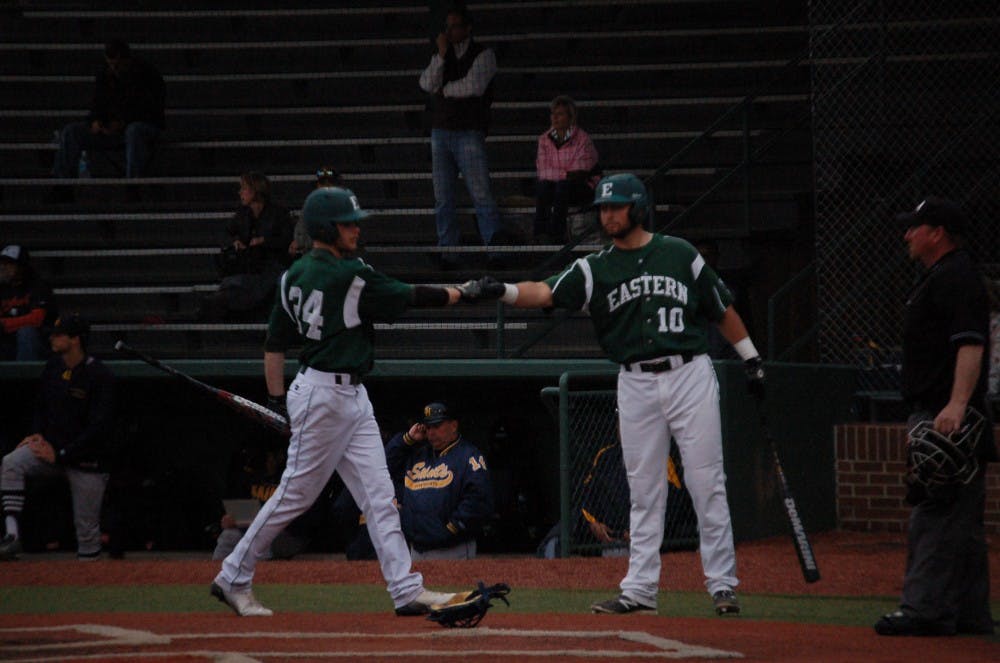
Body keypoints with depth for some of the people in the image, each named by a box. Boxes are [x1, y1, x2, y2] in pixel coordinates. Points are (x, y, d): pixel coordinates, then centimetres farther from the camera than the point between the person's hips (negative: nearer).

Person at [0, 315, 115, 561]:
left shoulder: (100, 376, -16)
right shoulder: (53, 367, 5)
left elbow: (99, 428, -19)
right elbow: (41, 406, 21)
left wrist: (60, 455, -19)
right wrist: (39, 434, 1)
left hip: (86, 459, -5)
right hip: (52, 448, 5)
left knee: (86, 527, -2)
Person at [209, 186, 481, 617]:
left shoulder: (294, 275, 8)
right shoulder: (348, 275, -16)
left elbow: (274, 343, 10)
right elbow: (410, 298, -11)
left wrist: (276, 400, 14)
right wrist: (463, 292, 0)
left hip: (351, 398, 9)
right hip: (324, 395, -9)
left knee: (378, 496, 3)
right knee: (296, 494, 0)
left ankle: (407, 590, -1)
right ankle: (233, 578, 9)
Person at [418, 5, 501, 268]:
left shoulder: (483, 55, 1)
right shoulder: (441, 56, 16)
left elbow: (475, 86, -13)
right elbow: (427, 84, 1)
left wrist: (445, 90, 0)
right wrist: (441, 56, -8)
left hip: (469, 134, -5)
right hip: (441, 132, 5)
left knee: (481, 194, -11)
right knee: (443, 198, 3)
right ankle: (447, 252, 5)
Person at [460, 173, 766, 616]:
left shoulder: (679, 254, 5)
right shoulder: (595, 269, 6)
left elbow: (722, 308, 11)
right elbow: (546, 293, -10)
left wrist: (751, 359, 11)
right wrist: (503, 291, -28)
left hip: (690, 375, -2)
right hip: (636, 384, 2)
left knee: (707, 484, -2)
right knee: (644, 492, 5)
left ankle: (722, 585, 3)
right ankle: (639, 591, 7)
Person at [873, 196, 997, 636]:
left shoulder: (957, 278, -12)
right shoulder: (935, 278, 22)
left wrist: (957, 406, -33)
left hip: (949, 421, -11)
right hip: (934, 418, 11)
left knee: (935, 514, -14)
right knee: (960, 520, 12)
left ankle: (925, 609, -17)